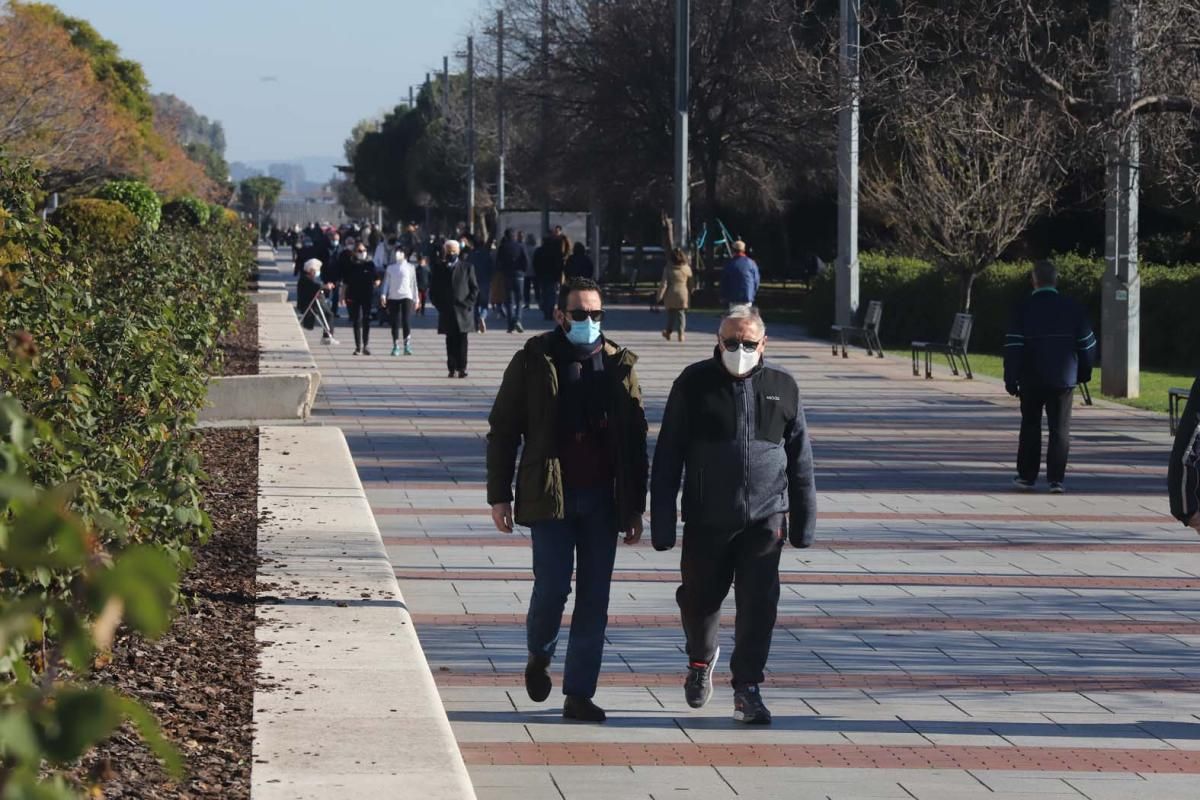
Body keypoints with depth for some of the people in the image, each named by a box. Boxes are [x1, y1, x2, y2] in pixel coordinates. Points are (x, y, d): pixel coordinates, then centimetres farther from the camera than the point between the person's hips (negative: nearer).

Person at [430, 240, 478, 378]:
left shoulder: (466, 267, 4)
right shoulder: (439, 268, 9)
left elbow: (475, 288, 5)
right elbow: (433, 289, 13)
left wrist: (468, 304, -6)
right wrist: (438, 305, 2)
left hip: (463, 311, -2)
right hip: (446, 312, 2)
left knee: (461, 341, -5)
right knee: (450, 341, 2)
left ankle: (461, 368, -3)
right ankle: (452, 368, 4)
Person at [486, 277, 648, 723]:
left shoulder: (619, 366, 7)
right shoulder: (533, 363, 0)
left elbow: (635, 441, 11)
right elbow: (502, 431, 4)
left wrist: (635, 508, 9)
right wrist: (499, 496, -2)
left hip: (603, 499, 3)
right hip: (550, 498, -2)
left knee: (594, 600, 2)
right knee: (552, 587, -9)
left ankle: (579, 694, 10)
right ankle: (539, 655, 22)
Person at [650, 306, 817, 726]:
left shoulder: (782, 386, 4)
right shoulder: (695, 384, -1)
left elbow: (800, 459, 11)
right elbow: (667, 456, 0)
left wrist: (803, 522, 10)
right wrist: (662, 524, -4)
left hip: (764, 519, 0)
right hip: (706, 519, 0)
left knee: (759, 605, -5)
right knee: (700, 597, 12)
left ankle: (747, 689, 5)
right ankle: (701, 659, 40)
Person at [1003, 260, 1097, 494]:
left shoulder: (1024, 309, -5)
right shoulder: (1072, 308, 2)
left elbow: (1013, 347, -8)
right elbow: (1087, 343, 6)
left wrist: (1011, 379, -3)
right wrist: (1084, 373, 19)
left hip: (1032, 380, -1)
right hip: (1064, 379, 1)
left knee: (1030, 427, 11)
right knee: (1060, 429, 3)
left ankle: (1027, 476, 13)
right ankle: (1056, 479, -3)